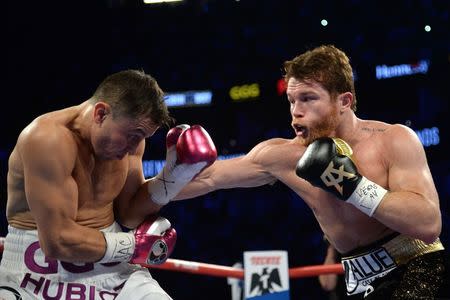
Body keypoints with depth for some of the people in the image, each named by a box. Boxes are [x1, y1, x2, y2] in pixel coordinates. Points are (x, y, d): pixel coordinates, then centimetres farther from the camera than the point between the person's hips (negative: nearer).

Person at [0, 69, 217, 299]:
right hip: (42, 280, -7)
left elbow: (129, 215, 7)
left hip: (112, 272, 7)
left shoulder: (129, 132, 2)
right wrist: (133, 245, -11)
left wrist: (176, 171, -6)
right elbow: (57, 241, -24)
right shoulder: (48, 139, -21)